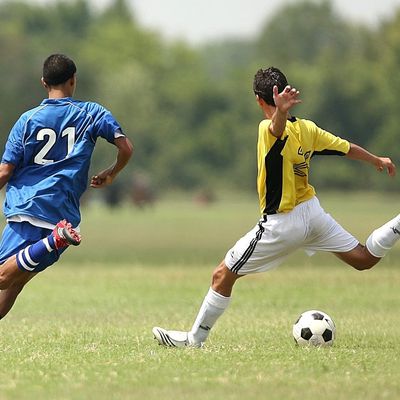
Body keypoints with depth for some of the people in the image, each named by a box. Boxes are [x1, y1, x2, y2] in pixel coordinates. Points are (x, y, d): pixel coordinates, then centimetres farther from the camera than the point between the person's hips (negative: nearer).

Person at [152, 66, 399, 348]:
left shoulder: (268, 130, -19)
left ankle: (195, 339, 8)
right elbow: (348, 149, 10)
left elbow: (277, 127, -45)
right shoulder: (307, 128, 0)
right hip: (313, 212, 6)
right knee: (364, 259, 18)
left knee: (223, 276, 3)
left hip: (281, 224, -6)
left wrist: (281, 111, -69)